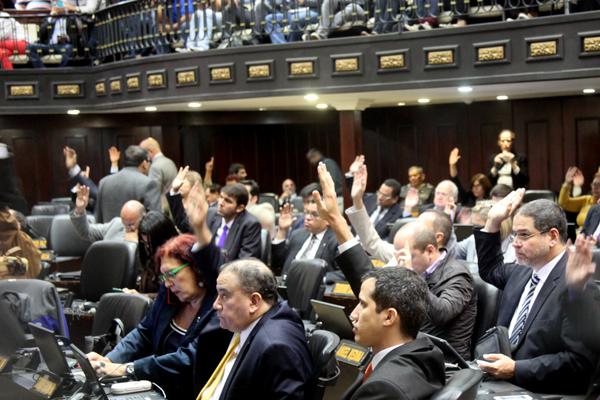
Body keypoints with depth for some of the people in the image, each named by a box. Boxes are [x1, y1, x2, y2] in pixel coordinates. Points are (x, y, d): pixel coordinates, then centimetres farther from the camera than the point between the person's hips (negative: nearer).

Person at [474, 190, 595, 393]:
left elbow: (578, 361, -20)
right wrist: (493, 223, 14)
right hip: (500, 380, 8)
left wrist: (516, 369, -24)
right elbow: (490, 271, 30)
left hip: (540, 391, -8)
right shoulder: (524, 270, 9)